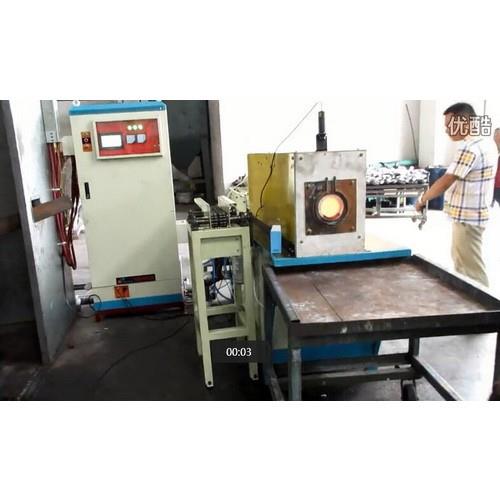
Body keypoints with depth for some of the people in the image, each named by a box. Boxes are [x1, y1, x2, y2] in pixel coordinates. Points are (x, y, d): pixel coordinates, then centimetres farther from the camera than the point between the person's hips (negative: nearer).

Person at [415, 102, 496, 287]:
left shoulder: (469, 149, -22)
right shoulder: (486, 144, 10)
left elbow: (445, 182, -24)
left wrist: (422, 199, -12)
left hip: (467, 217, -10)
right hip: (473, 214, 10)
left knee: (471, 268, 0)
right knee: (461, 261, 22)